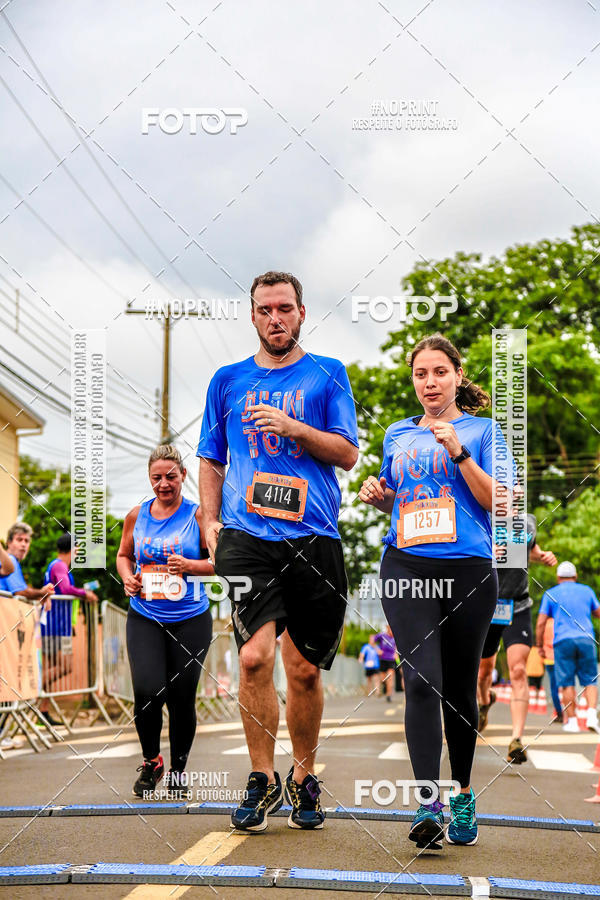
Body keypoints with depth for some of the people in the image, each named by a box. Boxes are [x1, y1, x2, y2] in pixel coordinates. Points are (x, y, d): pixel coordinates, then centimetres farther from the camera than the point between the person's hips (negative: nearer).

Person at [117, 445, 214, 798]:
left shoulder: (198, 515, -2)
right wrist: (128, 578, 2)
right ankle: (151, 760, 9)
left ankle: (178, 770, 24)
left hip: (190, 620, -1)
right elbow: (124, 555, 21)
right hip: (145, 617, 1)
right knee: (148, 692, -16)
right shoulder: (137, 516, 6)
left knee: (182, 699, 3)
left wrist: (190, 565, -16)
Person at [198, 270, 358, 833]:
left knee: (304, 670, 5)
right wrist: (210, 520, 6)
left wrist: (292, 427, -11)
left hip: (313, 538, 0)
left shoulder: (327, 375, 9)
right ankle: (262, 780, -2)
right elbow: (211, 459, 20)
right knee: (255, 655, -16)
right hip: (245, 537, 0)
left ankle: (303, 779, 24)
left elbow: (347, 453, 3)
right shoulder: (228, 381, 15)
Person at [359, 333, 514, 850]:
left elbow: (498, 501, -3)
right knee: (422, 680, -16)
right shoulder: (398, 435, 17)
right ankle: (429, 803, -21)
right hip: (406, 568, 1)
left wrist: (458, 451, -12)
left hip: (468, 570, -1)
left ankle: (462, 797, 23)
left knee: (460, 689, 6)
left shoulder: (482, 430, 7)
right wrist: (376, 495, 6)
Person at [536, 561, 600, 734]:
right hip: (586, 639, 1)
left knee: (567, 683, 3)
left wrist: (539, 646, 9)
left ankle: (572, 720, 1)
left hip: (563, 641, -1)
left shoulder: (551, 593, 8)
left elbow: (541, 623, 2)